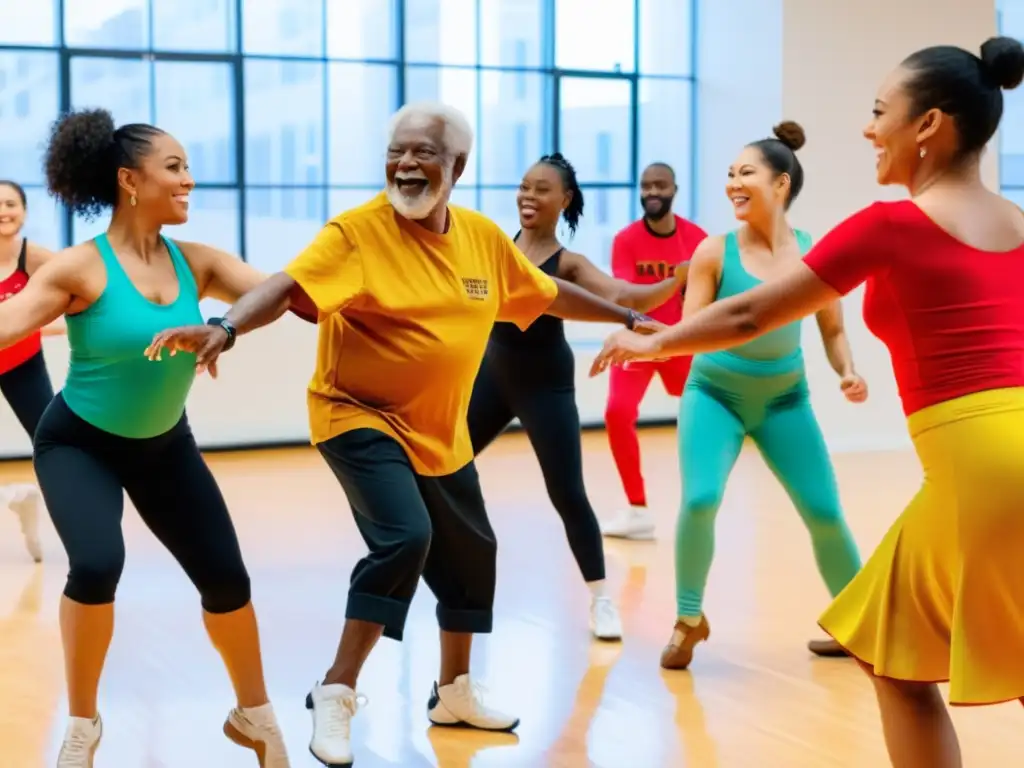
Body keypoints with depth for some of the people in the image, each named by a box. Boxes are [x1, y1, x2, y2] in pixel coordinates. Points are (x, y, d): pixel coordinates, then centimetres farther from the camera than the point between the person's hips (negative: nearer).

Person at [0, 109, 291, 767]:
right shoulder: (82, 268, -21)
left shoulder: (197, 262, -8)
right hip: (80, 444, -5)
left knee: (226, 577, 3)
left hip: (164, 444, 5)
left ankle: (254, 714, 27)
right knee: (97, 565, -27)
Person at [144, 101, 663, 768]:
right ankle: (336, 695, -11)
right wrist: (225, 327, -49)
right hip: (361, 419, -7)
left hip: (442, 435, 7)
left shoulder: (484, 236, 0)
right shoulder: (358, 230, -18)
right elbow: (287, 286, -31)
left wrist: (627, 318, 23)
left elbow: (548, 294, 15)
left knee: (470, 557, 17)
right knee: (404, 538, -27)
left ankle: (454, 694, 39)